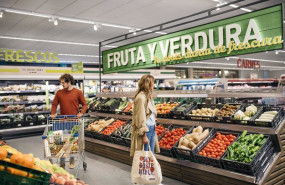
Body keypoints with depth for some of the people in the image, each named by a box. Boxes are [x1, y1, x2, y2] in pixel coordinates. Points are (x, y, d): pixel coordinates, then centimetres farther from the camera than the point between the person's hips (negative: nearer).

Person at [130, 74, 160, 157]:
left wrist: (153, 129, 13)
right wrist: (144, 135, -19)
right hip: (144, 130, -9)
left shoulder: (148, 96, 12)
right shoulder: (141, 97, -17)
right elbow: (141, 118, -19)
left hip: (152, 129, 9)